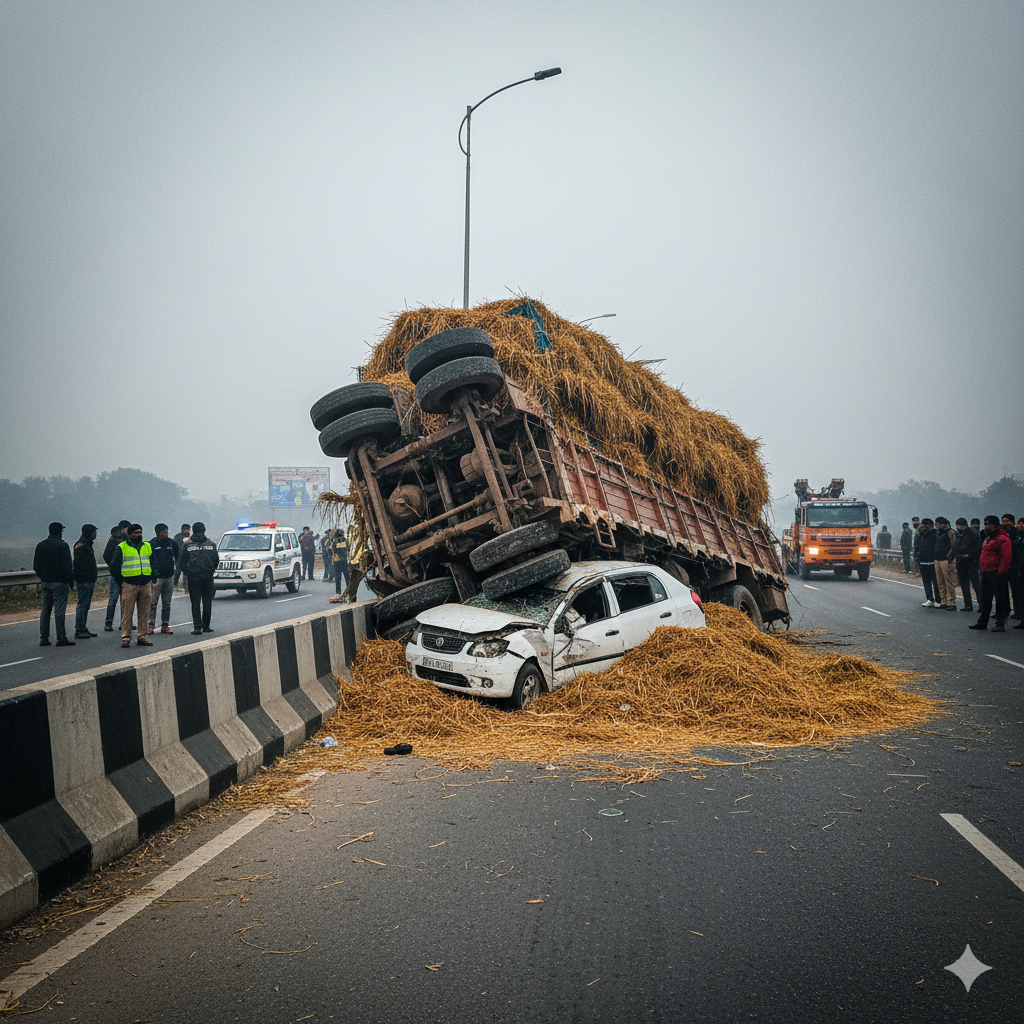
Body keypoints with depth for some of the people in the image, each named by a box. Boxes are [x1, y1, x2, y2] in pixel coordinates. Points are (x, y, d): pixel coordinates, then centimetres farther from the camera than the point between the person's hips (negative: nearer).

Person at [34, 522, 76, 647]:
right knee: (59, 610, -5)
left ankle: (43, 638, 10)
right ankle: (61, 638, -4)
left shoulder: (40, 545, 10)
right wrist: (70, 581, -8)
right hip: (59, 582, -6)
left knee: (45, 609, 11)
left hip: (45, 582, 6)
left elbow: (35, 566, 13)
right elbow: (67, 566, -14)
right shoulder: (62, 545, -10)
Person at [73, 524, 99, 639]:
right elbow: (77, 563, -20)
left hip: (89, 581, 10)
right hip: (83, 581, -10)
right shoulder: (81, 545, -13)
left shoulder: (87, 545, 19)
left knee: (86, 605, 12)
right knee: (82, 605, -8)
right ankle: (79, 630, -6)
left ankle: (83, 629, 18)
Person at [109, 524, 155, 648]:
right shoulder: (122, 548, 2)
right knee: (127, 611, -5)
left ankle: (142, 636, 11)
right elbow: (114, 568, 5)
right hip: (129, 585, -4)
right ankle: (125, 637, -2)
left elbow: (153, 564, 22)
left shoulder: (147, 546, 14)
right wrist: (121, 582, 3)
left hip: (145, 585, 4)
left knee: (144, 612, 5)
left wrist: (151, 579, 12)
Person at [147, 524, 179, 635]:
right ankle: (151, 626, -2)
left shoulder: (171, 543, 6)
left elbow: (177, 558, 16)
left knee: (167, 603, 8)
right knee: (153, 603, -6)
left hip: (169, 577, 4)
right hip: (156, 577, -4)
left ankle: (165, 625, 15)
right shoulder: (152, 544, -4)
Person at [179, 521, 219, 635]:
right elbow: (216, 560, 7)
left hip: (193, 578, -1)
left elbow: (183, 561, 2)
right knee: (207, 602, 9)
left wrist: (185, 572, 19)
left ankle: (197, 627, -4)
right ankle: (206, 626, 12)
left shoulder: (188, 545, -5)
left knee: (195, 603, 2)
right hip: (208, 577, 1)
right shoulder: (211, 544, -1)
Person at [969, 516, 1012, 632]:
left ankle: (1001, 624, 2)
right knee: (985, 599, 14)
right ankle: (982, 622, 20)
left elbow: (1006, 558, -18)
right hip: (986, 573, 10)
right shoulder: (988, 538, 18)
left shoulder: (1002, 539, -12)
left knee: (1000, 599, -3)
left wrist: (1000, 573, -22)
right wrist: (983, 571, 18)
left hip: (996, 573, -10)